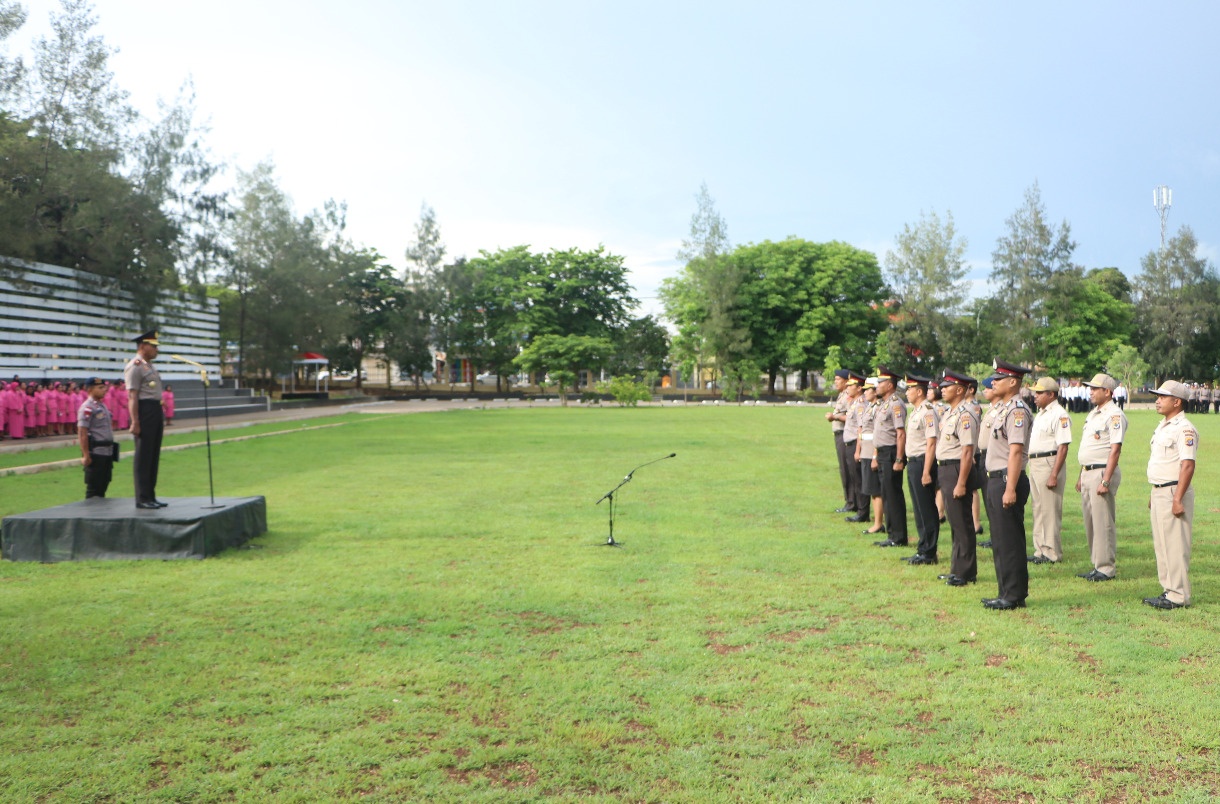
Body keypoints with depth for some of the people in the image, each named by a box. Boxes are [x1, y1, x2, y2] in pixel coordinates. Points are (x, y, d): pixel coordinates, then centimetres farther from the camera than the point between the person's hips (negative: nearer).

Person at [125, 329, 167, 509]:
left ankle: (150, 496, 19)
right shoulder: (135, 366, -10)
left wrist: (162, 416, 21)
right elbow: (132, 396, -16)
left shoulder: (149, 365, 19)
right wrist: (135, 422, -21)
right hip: (145, 411, -10)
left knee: (154, 455, 12)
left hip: (156, 410, 10)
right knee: (143, 456, -4)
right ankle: (142, 499, 1)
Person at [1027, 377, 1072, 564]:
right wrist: (1031, 467, 17)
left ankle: (1052, 553, 1)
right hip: (1034, 464, 10)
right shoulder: (1040, 414, 17)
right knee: (1038, 510, 13)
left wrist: (1054, 475, -23)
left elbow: (1063, 447, -19)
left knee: (1050, 510, -5)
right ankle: (1040, 551, 21)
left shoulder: (1059, 415, -13)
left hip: (1049, 463, -10)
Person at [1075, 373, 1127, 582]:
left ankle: (1106, 568, 1)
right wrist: (1081, 476, 19)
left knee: (1103, 522, -6)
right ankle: (1097, 565, 18)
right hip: (1087, 472, 9)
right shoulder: (1093, 413, 17)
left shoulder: (1114, 415, -12)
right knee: (1090, 521, 11)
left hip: (1102, 471, -9)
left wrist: (1105, 481, -23)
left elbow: (1115, 450, -19)